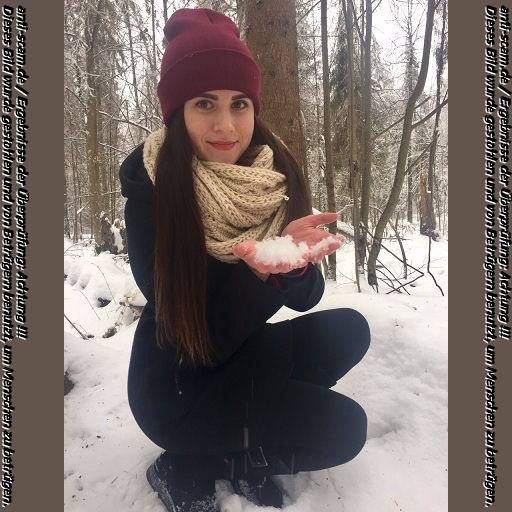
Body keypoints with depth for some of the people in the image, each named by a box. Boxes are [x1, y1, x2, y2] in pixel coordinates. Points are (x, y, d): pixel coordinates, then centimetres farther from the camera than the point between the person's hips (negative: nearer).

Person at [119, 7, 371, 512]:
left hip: (240, 353, 5)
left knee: (348, 330, -12)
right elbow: (198, 326, -21)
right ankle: (187, 469, 6)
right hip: (177, 385, -5)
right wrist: (256, 272, -39)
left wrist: (295, 259, -31)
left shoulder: (276, 173, -10)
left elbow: (305, 297, -9)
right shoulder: (150, 189, -22)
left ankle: (237, 450, 1)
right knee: (343, 428, -11)